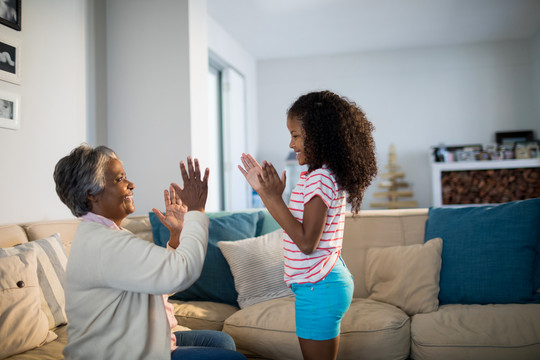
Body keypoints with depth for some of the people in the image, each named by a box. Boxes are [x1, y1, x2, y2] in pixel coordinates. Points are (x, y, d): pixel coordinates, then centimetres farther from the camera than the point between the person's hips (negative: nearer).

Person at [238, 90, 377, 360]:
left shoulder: (319, 179, -20)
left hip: (317, 288, -10)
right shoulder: (327, 175, 10)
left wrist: (274, 199, -22)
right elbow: (295, 225, 13)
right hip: (329, 280, 10)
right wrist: (265, 190, 11)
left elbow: (307, 242, -23)